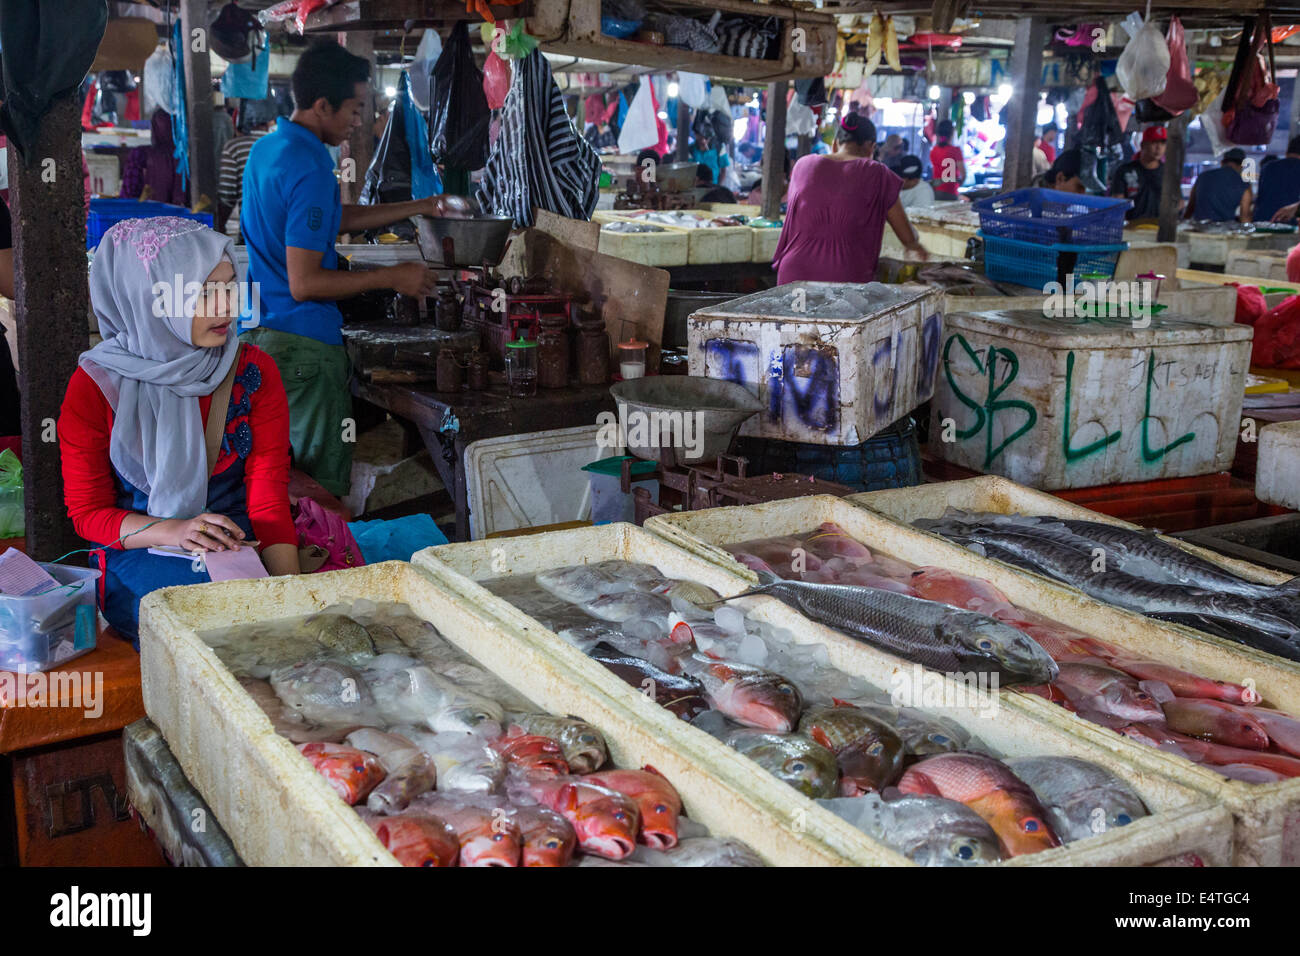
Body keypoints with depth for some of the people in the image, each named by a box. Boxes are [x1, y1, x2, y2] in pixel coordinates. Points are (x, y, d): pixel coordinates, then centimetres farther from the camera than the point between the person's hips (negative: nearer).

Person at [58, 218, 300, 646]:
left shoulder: (255, 371, -2)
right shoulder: (95, 386, -7)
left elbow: (269, 501, -5)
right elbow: (87, 512, -1)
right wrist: (175, 530, -21)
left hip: (239, 544, 2)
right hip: (137, 550, -2)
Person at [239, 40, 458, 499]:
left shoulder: (267, 147, 10)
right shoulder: (310, 167, -20)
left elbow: (336, 218, 21)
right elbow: (304, 283, -23)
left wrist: (421, 206, 21)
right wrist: (393, 277, -15)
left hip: (257, 333, 10)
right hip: (302, 345, -10)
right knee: (325, 484, -1)